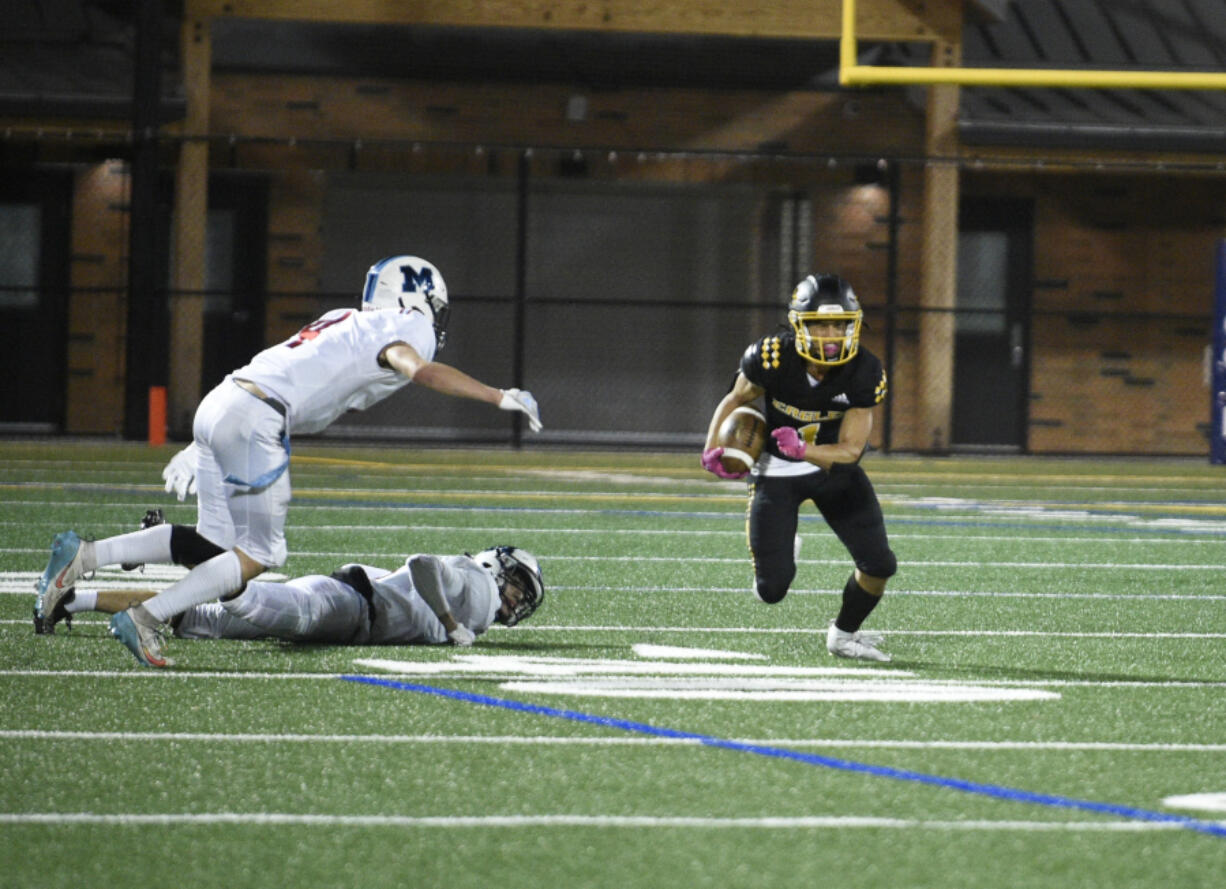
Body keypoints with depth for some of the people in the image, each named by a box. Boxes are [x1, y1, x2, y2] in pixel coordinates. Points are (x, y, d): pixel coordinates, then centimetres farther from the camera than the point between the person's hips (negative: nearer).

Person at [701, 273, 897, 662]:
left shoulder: (863, 372, -22)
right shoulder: (773, 358, -25)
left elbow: (850, 450, -20)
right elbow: (735, 400, -5)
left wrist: (804, 450, -39)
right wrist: (713, 450, -18)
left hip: (833, 464, 2)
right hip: (777, 472, -2)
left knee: (880, 566, -6)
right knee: (771, 592, -8)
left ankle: (844, 633, 25)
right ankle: (778, 553, 31)